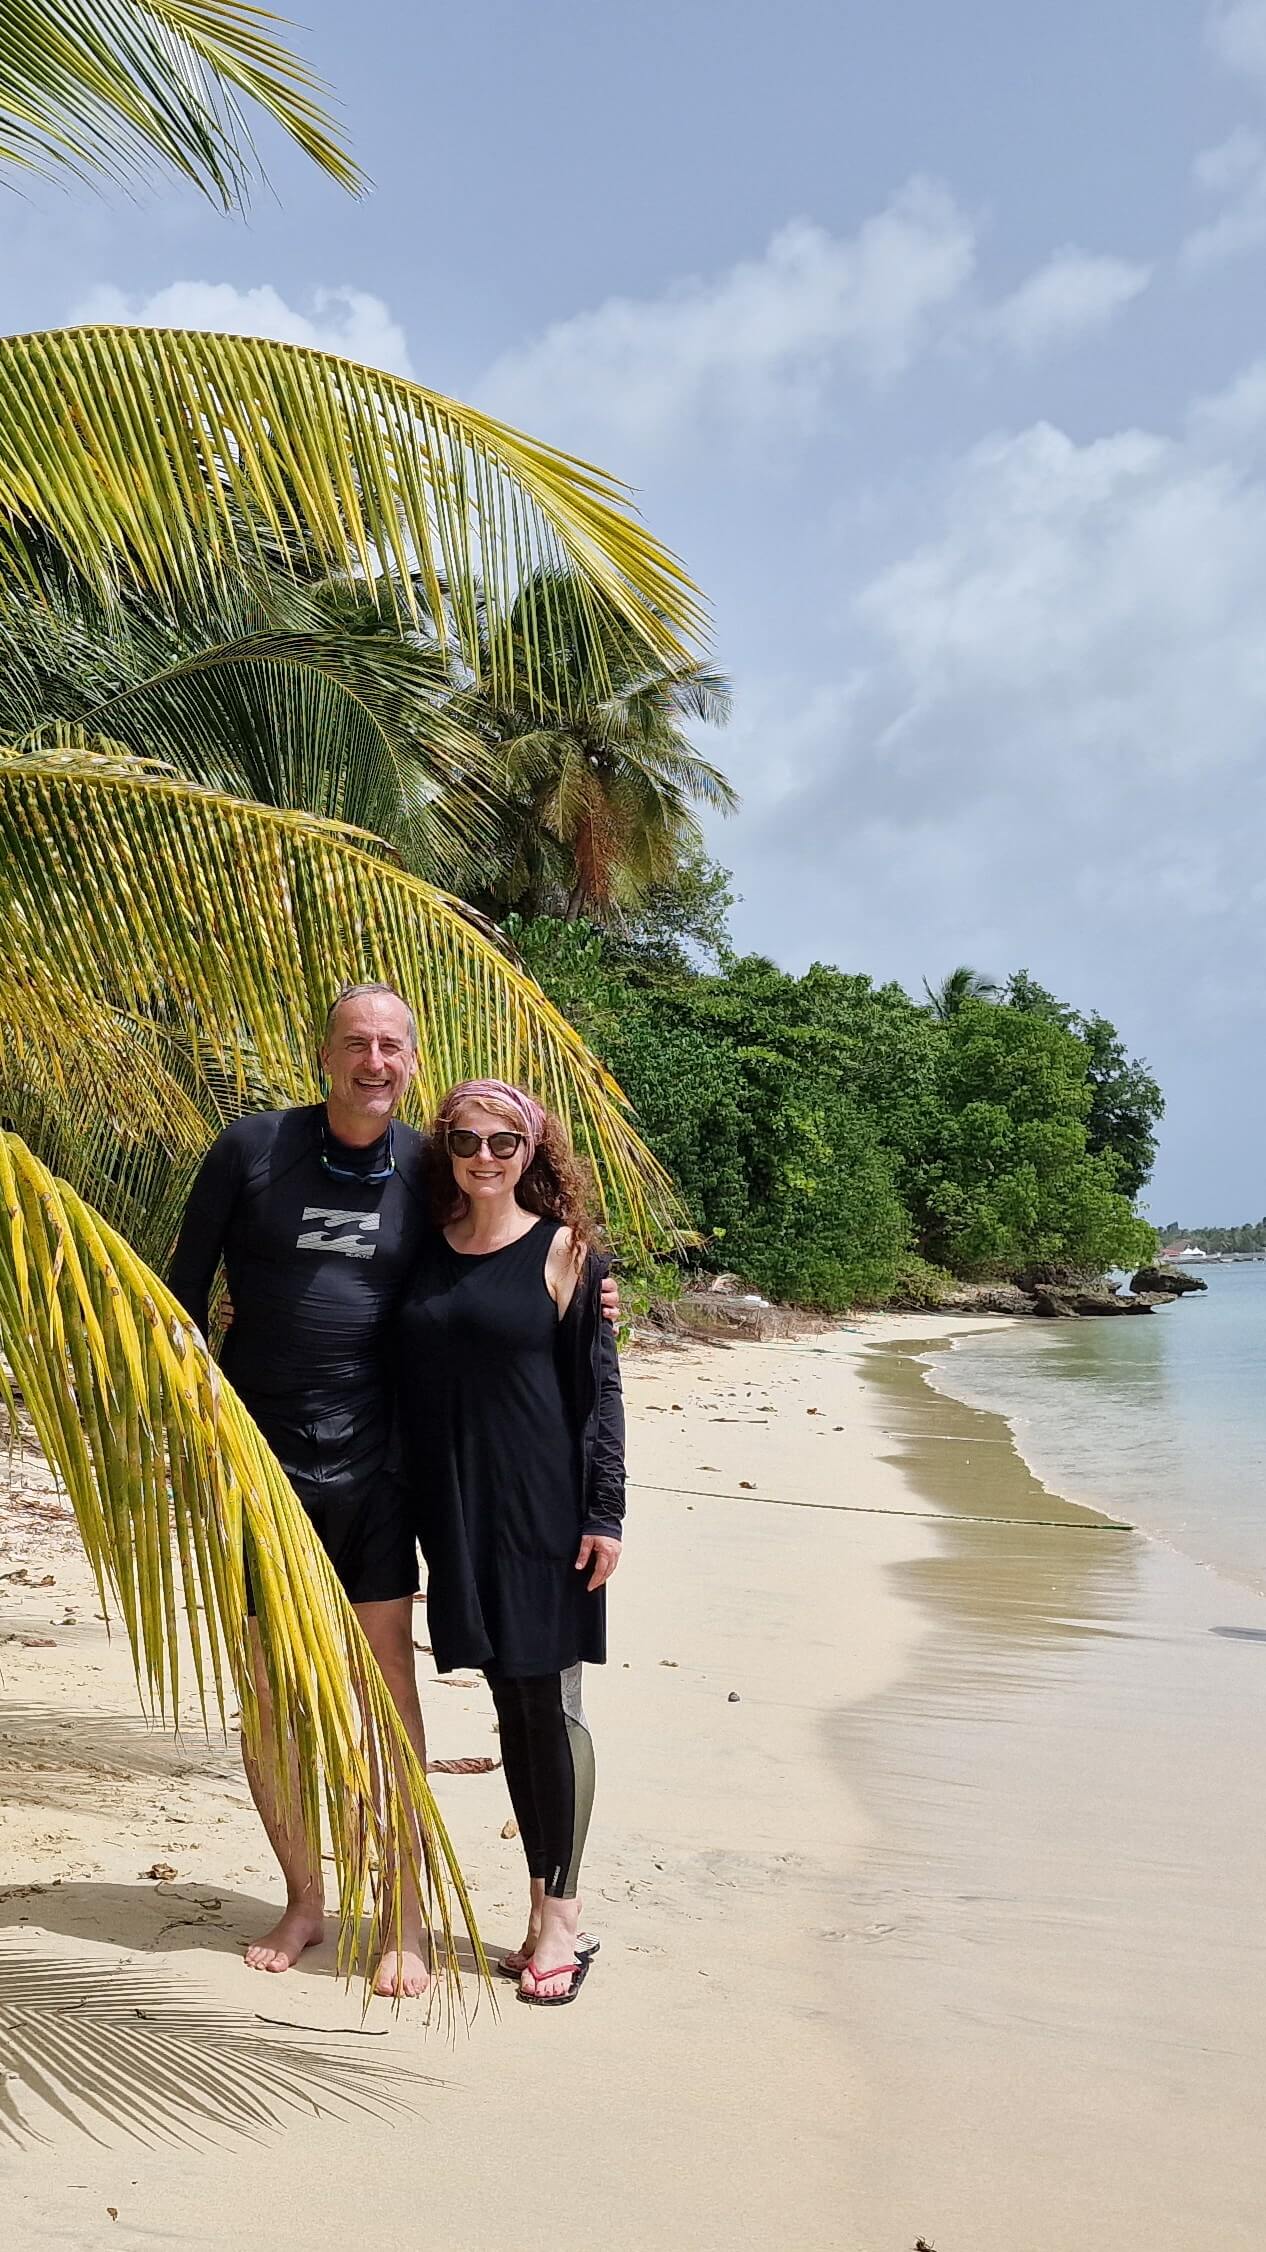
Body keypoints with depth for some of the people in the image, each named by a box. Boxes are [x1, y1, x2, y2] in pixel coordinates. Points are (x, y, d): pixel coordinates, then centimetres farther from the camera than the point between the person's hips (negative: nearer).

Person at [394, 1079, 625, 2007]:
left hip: (543, 1508, -4)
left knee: (548, 1699, 1)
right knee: (510, 1703, 12)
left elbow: (598, 1390, -6)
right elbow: (407, 1382, 13)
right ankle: (547, 1893, 24)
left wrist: (605, 1513, -9)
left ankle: (560, 1909, 13)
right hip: (459, 1511, 4)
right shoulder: (426, 1253, 7)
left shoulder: (564, 1252, -5)